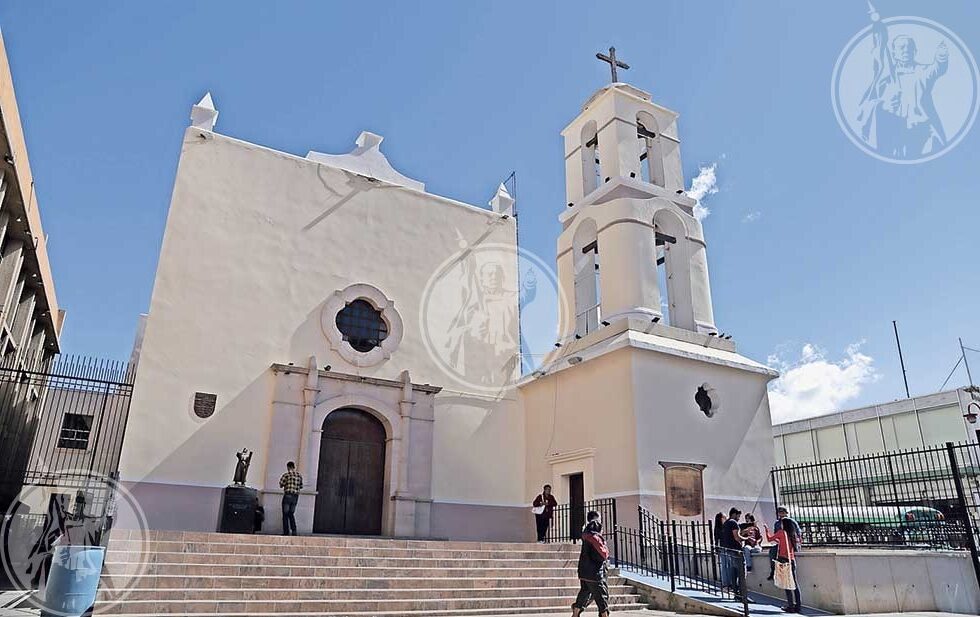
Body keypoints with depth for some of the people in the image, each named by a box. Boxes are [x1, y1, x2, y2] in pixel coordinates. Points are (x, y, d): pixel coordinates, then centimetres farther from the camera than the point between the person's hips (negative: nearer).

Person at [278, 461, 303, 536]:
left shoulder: (286, 475, -9)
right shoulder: (299, 475, 7)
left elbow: (281, 485, -6)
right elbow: (301, 487, 13)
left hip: (288, 495, -5)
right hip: (296, 497, 5)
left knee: (285, 514, 4)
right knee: (291, 514, 15)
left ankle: (286, 532, 3)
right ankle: (294, 530, 3)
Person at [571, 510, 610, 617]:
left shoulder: (587, 535, 9)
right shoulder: (595, 537, -18)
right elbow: (604, 554, -19)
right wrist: (605, 547, -1)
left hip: (584, 573, 9)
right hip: (595, 573, -9)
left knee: (584, 596, 17)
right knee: (602, 597, 2)